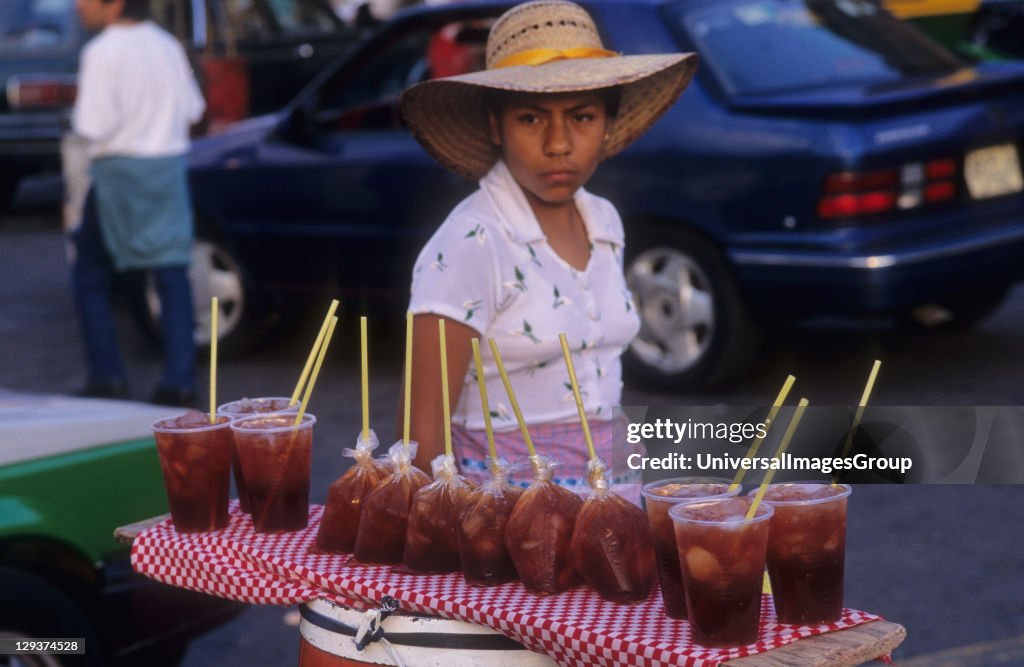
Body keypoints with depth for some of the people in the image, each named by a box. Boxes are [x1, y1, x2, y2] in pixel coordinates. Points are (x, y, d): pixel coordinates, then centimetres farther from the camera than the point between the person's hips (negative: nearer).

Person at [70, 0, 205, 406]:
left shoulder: (103, 52, -14)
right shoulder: (167, 46, 7)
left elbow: (92, 126, -18)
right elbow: (192, 109, 13)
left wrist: (78, 111, 2)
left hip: (121, 171, -6)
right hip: (169, 166, 6)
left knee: (89, 273, 9)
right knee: (171, 273, 4)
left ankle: (106, 377, 6)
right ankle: (179, 380, 1)